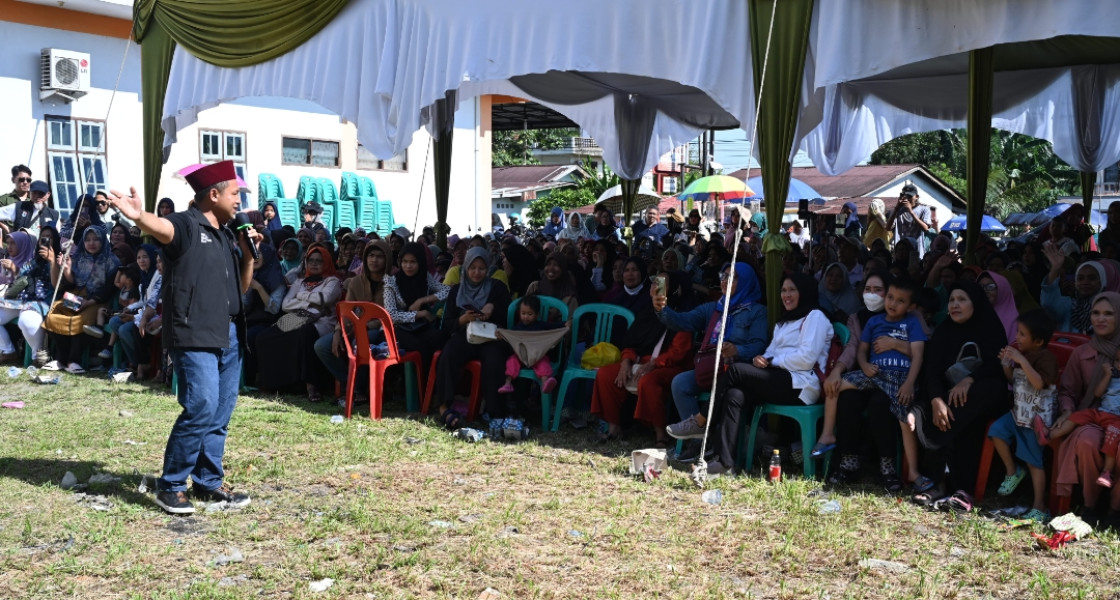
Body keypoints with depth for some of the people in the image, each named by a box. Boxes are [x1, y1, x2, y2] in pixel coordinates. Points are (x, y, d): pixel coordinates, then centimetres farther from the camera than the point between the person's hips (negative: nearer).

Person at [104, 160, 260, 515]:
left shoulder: (227, 235, 17)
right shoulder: (186, 224, -7)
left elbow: (242, 286, 21)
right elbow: (161, 227, -32)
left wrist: (249, 253, 5)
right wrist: (139, 216, -54)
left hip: (228, 335, 8)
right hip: (194, 336, -8)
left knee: (221, 414, 11)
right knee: (201, 409, -14)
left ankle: (209, 482, 22)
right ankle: (170, 485, -1)